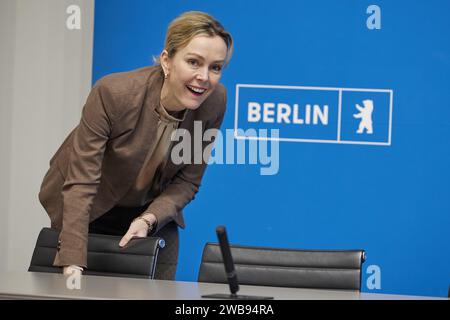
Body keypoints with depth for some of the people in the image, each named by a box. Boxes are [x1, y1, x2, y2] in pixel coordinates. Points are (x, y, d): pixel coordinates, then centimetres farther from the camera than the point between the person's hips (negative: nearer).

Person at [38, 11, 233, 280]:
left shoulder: (215, 102, -20)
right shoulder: (112, 93, -31)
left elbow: (188, 181, -9)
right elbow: (81, 183, -31)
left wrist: (149, 219, -26)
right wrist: (73, 267, -37)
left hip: (153, 211, 3)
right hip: (90, 212, -3)